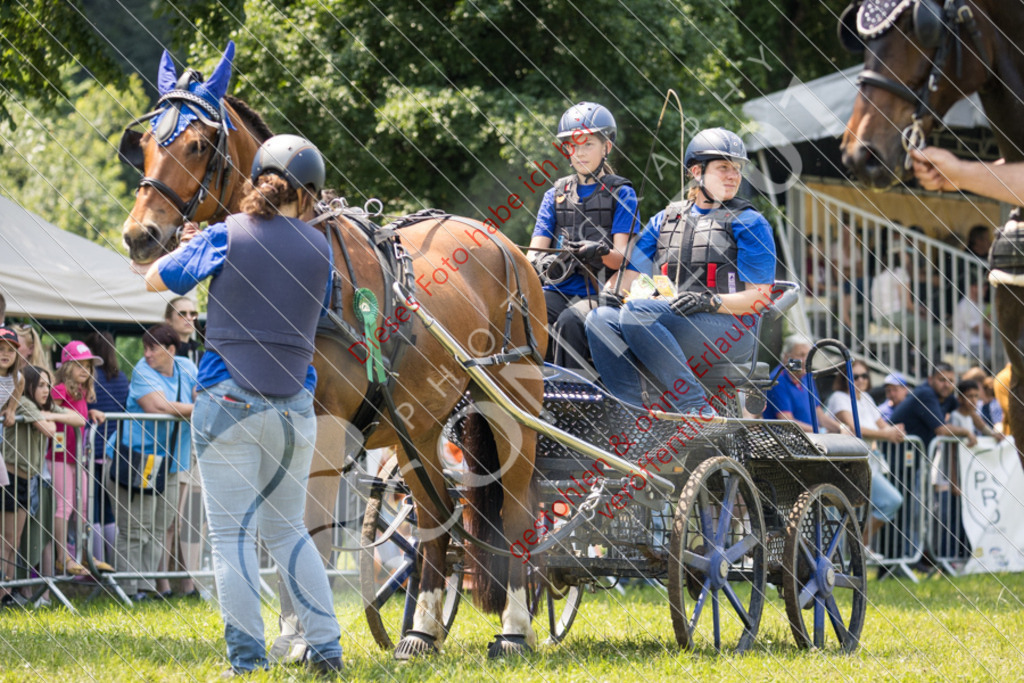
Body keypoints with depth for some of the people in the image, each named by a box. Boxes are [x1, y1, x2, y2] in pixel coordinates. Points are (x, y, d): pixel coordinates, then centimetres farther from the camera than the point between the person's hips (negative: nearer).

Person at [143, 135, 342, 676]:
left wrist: (193, 243, 24)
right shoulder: (319, 249, 3)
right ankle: (326, 646, 12)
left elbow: (156, 279, 6)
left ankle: (247, 659, -3)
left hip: (229, 402, -3)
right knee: (286, 529, 17)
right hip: (295, 406, 3)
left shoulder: (226, 236, -4)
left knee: (232, 534, 2)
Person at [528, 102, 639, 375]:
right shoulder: (555, 195, 18)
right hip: (559, 291, 3)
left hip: (601, 293, -3)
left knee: (569, 321, -36)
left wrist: (600, 252, -27)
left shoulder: (621, 194, 7)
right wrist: (543, 263, -17)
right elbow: (534, 252, 9)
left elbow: (623, 259, -3)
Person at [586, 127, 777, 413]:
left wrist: (712, 301, -19)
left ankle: (695, 407, -32)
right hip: (666, 323, 6)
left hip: (729, 330, -6)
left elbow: (760, 296, -2)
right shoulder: (665, 220, 23)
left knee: (636, 312, -31)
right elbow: (633, 273, 19)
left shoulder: (749, 223, 7)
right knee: (601, 319, -21)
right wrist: (613, 289, -4)